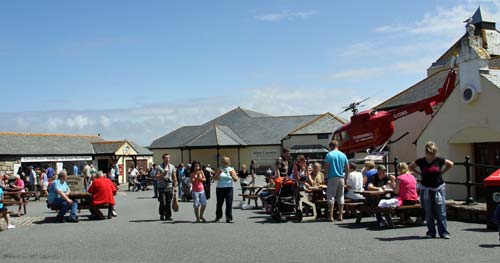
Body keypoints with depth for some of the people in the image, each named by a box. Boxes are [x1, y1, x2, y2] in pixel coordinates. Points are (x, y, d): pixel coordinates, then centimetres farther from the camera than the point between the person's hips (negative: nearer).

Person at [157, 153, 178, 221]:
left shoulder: (172, 167, 9)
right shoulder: (160, 167, 0)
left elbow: (174, 177, 11)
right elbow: (157, 177, -5)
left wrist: (175, 186, 6)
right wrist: (163, 174, -20)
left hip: (169, 187, 2)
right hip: (161, 187, -2)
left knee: (169, 203, 1)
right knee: (162, 202, -6)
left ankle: (168, 216, 9)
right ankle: (162, 215, 13)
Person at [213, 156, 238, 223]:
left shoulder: (231, 169, 8)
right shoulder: (219, 169, 8)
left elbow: (236, 180, 2)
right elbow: (215, 178, -1)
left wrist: (232, 175, -16)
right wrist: (219, 173, -16)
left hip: (229, 188, 0)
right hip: (220, 188, 0)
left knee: (229, 203, -5)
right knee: (219, 203, 9)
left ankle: (229, 218, -1)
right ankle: (218, 216, 27)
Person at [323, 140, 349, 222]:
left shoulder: (329, 155, -5)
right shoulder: (343, 155, 7)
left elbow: (326, 168, -11)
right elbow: (347, 168, 7)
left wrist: (327, 171, 6)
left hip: (332, 177, -4)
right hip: (341, 178, 4)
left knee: (331, 196, -1)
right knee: (340, 196, 10)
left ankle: (331, 216, -5)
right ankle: (340, 216, 10)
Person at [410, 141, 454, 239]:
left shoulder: (439, 160, -3)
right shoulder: (421, 161, -3)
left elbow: (450, 164, 15)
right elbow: (411, 167, 14)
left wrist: (442, 172, 6)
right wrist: (420, 173, 3)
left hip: (439, 189, 0)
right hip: (426, 189, 1)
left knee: (441, 212, -1)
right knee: (428, 213, 5)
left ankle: (444, 232, 6)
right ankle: (431, 232, 14)